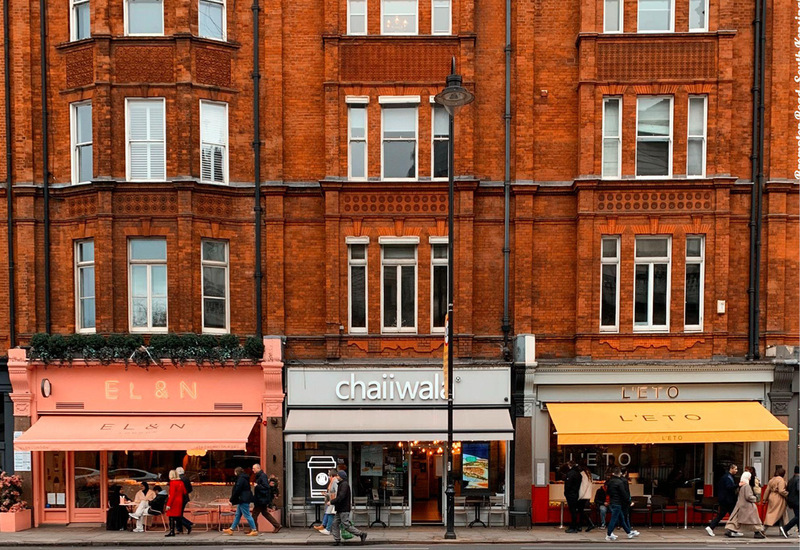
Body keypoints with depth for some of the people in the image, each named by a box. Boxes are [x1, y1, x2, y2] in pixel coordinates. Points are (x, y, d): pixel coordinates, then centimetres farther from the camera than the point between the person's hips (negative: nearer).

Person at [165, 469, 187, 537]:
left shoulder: (172, 483, -13)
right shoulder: (181, 482, 8)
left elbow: (172, 495, -18)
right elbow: (185, 492, 10)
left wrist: (168, 505, -17)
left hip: (174, 502, -7)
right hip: (180, 501, 7)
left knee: (171, 517, -4)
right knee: (178, 516, 13)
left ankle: (172, 532, -6)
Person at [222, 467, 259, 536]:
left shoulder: (241, 479, -16)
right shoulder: (245, 478, 15)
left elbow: (236, 490, -18)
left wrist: (231, 500, -11)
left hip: (243, 500, -11)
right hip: (243, 500, 11)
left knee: (247, 515, -7)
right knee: (237, 515, 15)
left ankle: (254, 530, -5)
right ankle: (231, 529, 22)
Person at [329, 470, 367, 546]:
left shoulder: (344, 484, -16)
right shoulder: (341, 484, 16)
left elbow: (341, 497, -24)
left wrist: (331, 502, -18)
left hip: (344, 510, -10)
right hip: (340, 509, 10)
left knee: (346, 525, -8)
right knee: (335, 524, 7)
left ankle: (361, 534, -1)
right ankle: (337, 540, 10)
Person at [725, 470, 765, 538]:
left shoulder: (740, 485, 8)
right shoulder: (746, 486, -18)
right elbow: (748, 496, -21)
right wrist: (754, 498, -3)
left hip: (740, 505, 8)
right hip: (747, 506, -8)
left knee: (736, 518, 7)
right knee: (753, 519, 4)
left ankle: (729, 530, 0)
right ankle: (757, 532, 9)